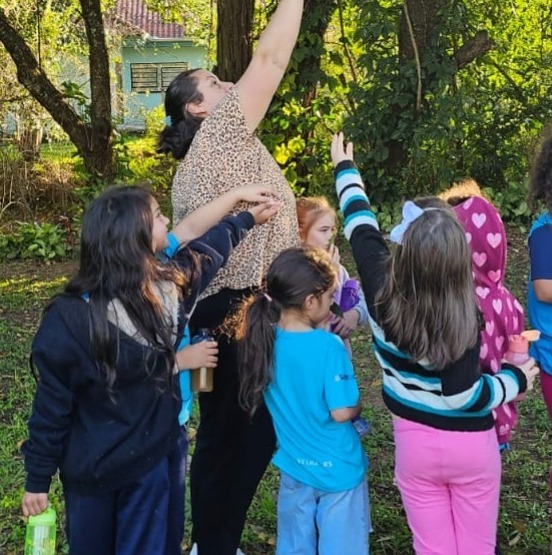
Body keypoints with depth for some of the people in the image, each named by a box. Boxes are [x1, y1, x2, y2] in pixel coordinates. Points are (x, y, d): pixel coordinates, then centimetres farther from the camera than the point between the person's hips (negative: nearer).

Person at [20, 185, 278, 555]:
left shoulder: (68, 317, -23)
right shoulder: (172, 287, -15)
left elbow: (52, 406, -16)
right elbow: (208, 251, 7)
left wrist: (38, 479, -4)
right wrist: (250, 218, 27)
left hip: (90, 466, -2)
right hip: (149, 458, 2)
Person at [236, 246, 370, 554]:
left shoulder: (266, 339, -9)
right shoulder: (329, 346, -26)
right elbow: (342, 412, -23)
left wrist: (320, 330, 2)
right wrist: (358, 403, -3)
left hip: (294, 466, 5)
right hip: (338, 469, -5)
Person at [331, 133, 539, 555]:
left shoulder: (382, 289, -14)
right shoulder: (464, 316, -23)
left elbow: (361, 226, 2)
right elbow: (463, 395, -23)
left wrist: (346, 169, 19)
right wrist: (517, 379, -6)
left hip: (414, 441, 3)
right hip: (471, 444, -3)